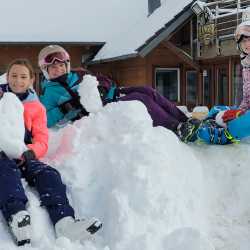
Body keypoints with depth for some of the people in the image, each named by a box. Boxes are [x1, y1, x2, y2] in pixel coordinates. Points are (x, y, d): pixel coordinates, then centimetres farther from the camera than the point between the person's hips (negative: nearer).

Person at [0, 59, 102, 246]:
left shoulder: (36, 107, 19)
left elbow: (42, 141, 9)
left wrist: (29, 153, -15)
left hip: (23, 157, 3)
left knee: (48, 174, -24)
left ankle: (64, 221, -44)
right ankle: (16, 215, -61)